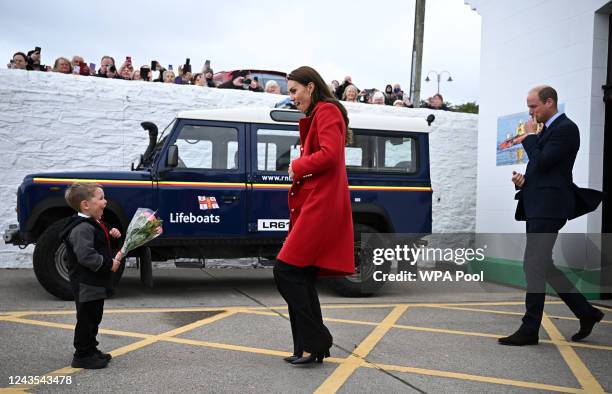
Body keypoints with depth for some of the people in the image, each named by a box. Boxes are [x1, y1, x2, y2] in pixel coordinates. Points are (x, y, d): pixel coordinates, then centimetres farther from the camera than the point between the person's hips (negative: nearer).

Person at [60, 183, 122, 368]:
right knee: (86, 319, -1)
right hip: (86, 284, -10)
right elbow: (86, 256, -32)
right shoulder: (82, 228, -22)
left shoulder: (94, 223, 12)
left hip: (96, 283, 10)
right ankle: (82, 356, 9)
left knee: (94, 318, 19)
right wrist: (109, 264, -23)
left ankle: (91, 350, 31)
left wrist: (111, 235, 10)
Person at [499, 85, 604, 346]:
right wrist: (524, 178, 7)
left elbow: (542, 163, -20)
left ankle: (529, 330, 1)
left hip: (548, 208, -10)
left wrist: (530, 136, -7)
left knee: (534, 267, -7)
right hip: (538, 207, 10)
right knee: (542, 266, 13)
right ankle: (586, 312, 24)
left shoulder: (565, 128, -10)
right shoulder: (548, 130, 19)